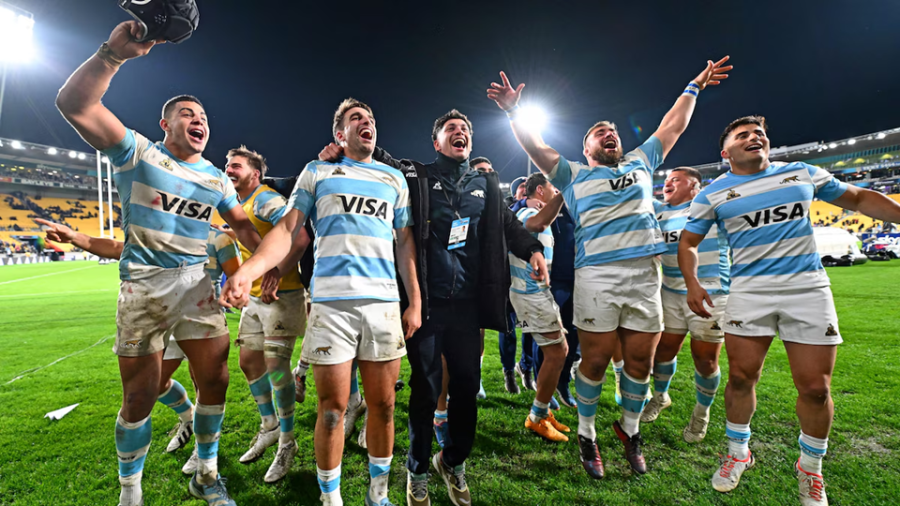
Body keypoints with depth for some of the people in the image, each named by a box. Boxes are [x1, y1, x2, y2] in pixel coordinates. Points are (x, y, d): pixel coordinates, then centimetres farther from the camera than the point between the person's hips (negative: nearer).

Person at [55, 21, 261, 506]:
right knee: (139, 397, 5)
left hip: (198, 286, 4)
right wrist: (114, 52, -24)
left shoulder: (217, 179, 11)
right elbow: (74, 103, -14)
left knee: (215, 382, 5)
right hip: (144, 288, -4)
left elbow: (242, 224, 17)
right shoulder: (138, 152, -1)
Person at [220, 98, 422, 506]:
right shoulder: (317, 172, 11)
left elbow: (405, 243, 14)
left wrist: (415, 301, 7)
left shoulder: (394, 178, 17)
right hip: (331, 301, -2)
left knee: (383, 404, 7)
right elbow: (288, 229, 3)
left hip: (385, 303, 2)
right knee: (333, 408, 3)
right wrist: (249, 269, -15)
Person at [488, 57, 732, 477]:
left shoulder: (640, 163, 24)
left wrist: (694, 87, 37)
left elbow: (673, 127, 31)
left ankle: (629, 429, 29)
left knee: (640, 361, 6)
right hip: (596, 275, -3)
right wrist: (513, 113, -3)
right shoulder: (574, 174, 14)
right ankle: (586, 434, 20)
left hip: (644, 274, 4)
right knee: (595, 361, 0)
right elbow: (537, 149, 6)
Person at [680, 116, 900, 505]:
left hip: (809, 291, 2)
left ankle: (811, 467, 26)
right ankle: (738, 452, 23)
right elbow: (688, 243, 3)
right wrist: (692, 282, -13)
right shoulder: (712, 195, 1)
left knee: (815, 388, 3)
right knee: (741, 377, 1)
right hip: (748, 293, -1)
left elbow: (858, 199, 20)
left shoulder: (803, 174, 8)